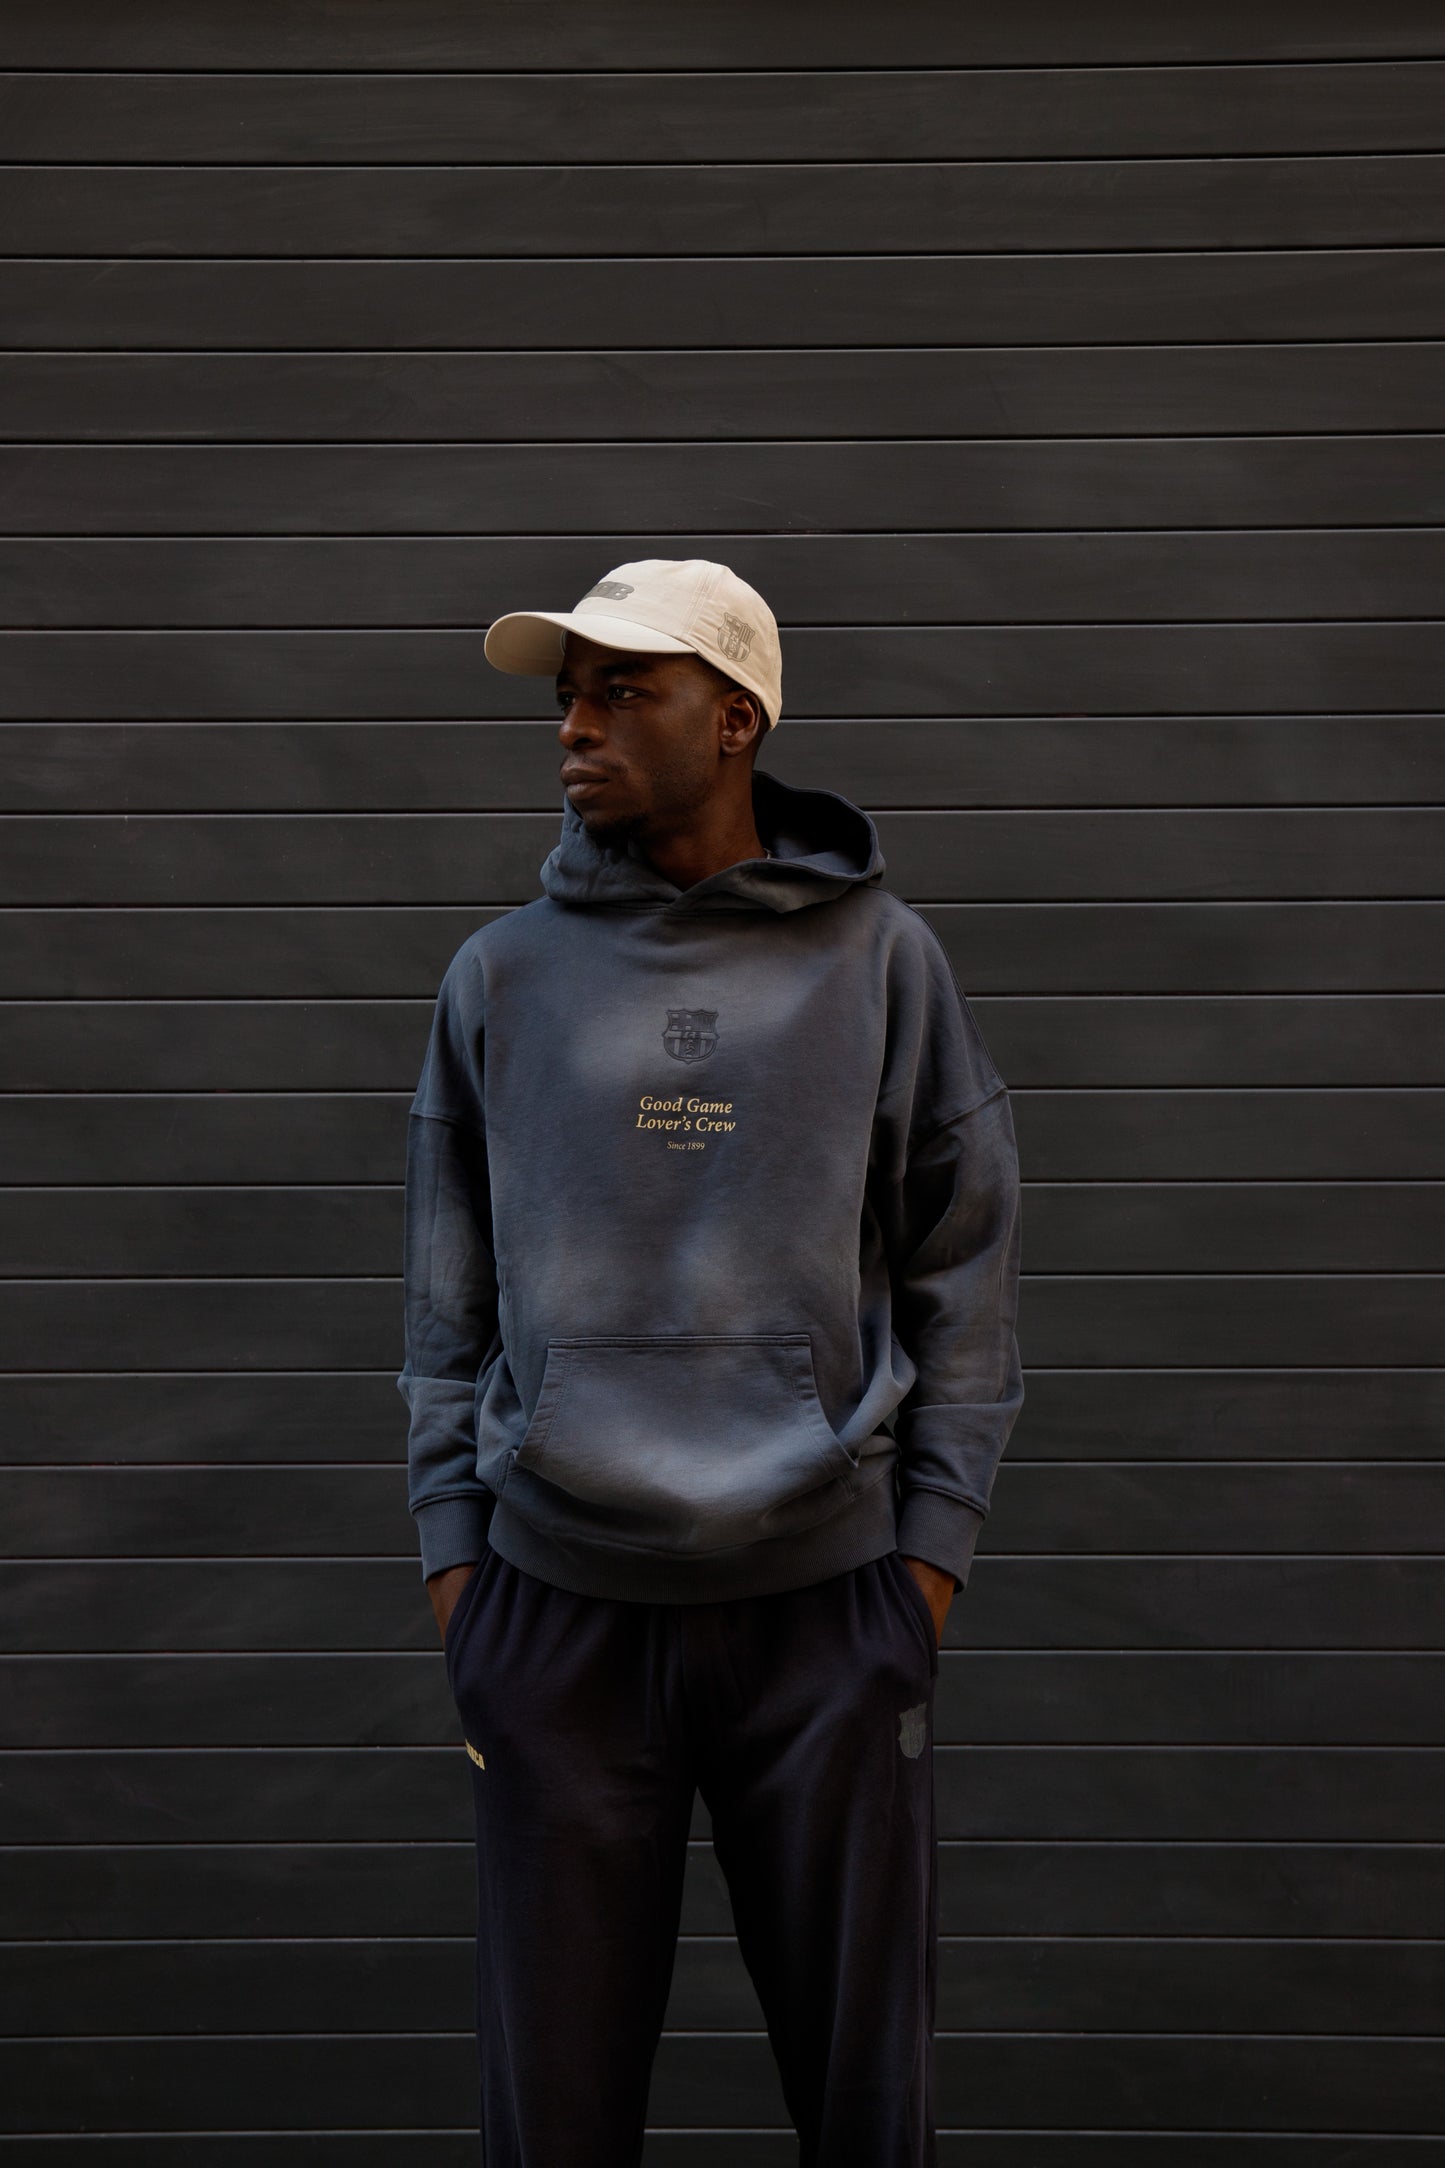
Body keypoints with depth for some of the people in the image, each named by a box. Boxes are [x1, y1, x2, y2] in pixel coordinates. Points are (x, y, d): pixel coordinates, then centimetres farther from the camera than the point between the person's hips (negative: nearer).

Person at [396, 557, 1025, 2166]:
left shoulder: (883, 961, 3)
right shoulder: (500, 977, 6)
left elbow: (964, 1276, 4)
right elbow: (448, 1302, 9)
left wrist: (928, 1559, -2)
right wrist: (453, 1562, 2)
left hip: (826, 1605, -1)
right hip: (555, 1610, 1)